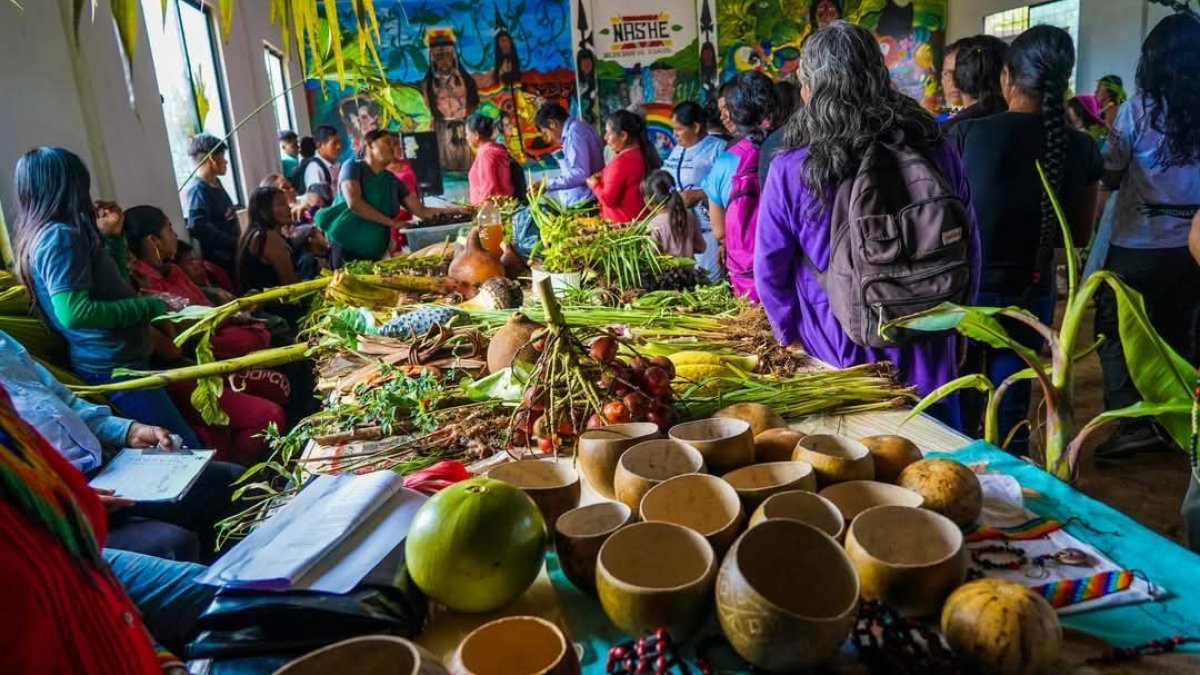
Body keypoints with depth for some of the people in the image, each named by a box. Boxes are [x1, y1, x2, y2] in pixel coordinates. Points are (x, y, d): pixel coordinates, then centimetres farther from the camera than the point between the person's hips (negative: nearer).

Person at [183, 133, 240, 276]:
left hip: (232, 252, 9)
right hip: (220, 258, -9)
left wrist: (237, 242, 12)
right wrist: (234, 243, -23)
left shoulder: (215, 183, 14)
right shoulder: (197, 189, -14)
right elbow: (198, 227, -26)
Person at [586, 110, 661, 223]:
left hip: (622, 222, -9)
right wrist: (604, 177, 11)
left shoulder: (621, 161, -21)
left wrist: (595, 185, -1)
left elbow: (608, 199, -20)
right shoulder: (643, 153, 5)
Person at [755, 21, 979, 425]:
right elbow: (968, 250, 5)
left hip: (842, 363, -2)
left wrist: (791, 335, 10)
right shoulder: (937, 152, -4)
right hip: (928, 357, 3)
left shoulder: (791, 169, -14)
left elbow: (770, 269, -6)